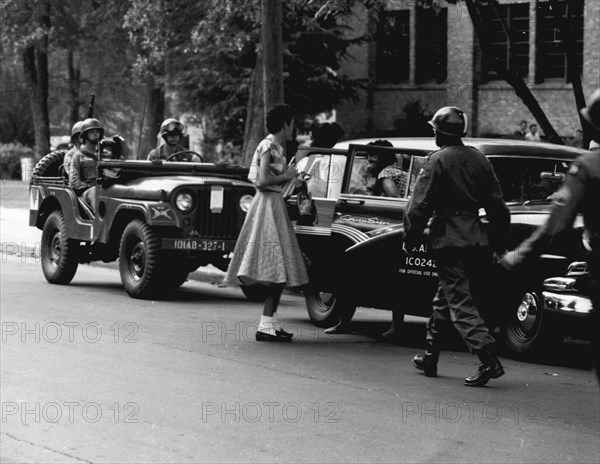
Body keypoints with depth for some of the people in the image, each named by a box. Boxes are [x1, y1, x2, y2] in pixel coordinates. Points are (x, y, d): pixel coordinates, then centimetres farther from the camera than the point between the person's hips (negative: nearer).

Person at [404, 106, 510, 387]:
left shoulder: (438, 161, -9)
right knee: (444, 299, 20)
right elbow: (498, 206, 11)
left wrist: (410, 240, -5)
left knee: (461, 304, -8)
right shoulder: (479, 160, 10)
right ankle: (430, 358, 27)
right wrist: (499, 244, 17)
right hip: (477, 241, 7)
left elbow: (419, 206, -14)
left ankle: (489, 360, -20)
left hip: (448, 241, -7)